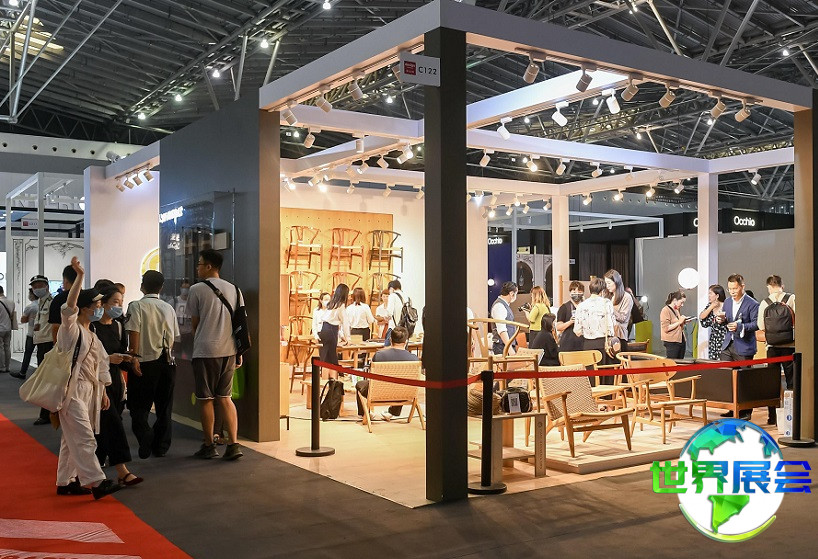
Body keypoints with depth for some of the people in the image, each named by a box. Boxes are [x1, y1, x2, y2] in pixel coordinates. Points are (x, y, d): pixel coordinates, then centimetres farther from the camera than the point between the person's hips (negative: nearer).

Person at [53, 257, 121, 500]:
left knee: (72, 439, 13)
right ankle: (96, 482, -11)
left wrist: (103, 392, 19)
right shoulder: (71, 329, -7)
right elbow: (69, 306, -27)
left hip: (88, 390, 9)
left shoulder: (91, 335, 18)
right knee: (84, 437, -10)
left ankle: (65, 482, 20)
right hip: (72, 390, -9)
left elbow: (100, 365, 20)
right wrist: (79, 277, -32)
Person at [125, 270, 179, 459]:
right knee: (164, 408, 12)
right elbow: (173, 337, 11)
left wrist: (134, 357, -13)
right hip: (167, 362, 4)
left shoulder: (137, 306, -5)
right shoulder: (169, 308, 9)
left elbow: (134, 333, -15)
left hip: (145, 362, -4)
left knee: (139, 407, 6)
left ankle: (146, 444, -8)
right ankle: (161, 447, 15)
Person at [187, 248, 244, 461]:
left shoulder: (197, 289, -5)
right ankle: (233, 444, 4)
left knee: (206, 399, 7)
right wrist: (239, 353, 14)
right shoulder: (234, 290, 8)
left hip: (205, 351, -5)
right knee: (225, 398, 11)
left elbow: (194, 323, 3)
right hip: (229, 350, 5)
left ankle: (209, 446, 16)